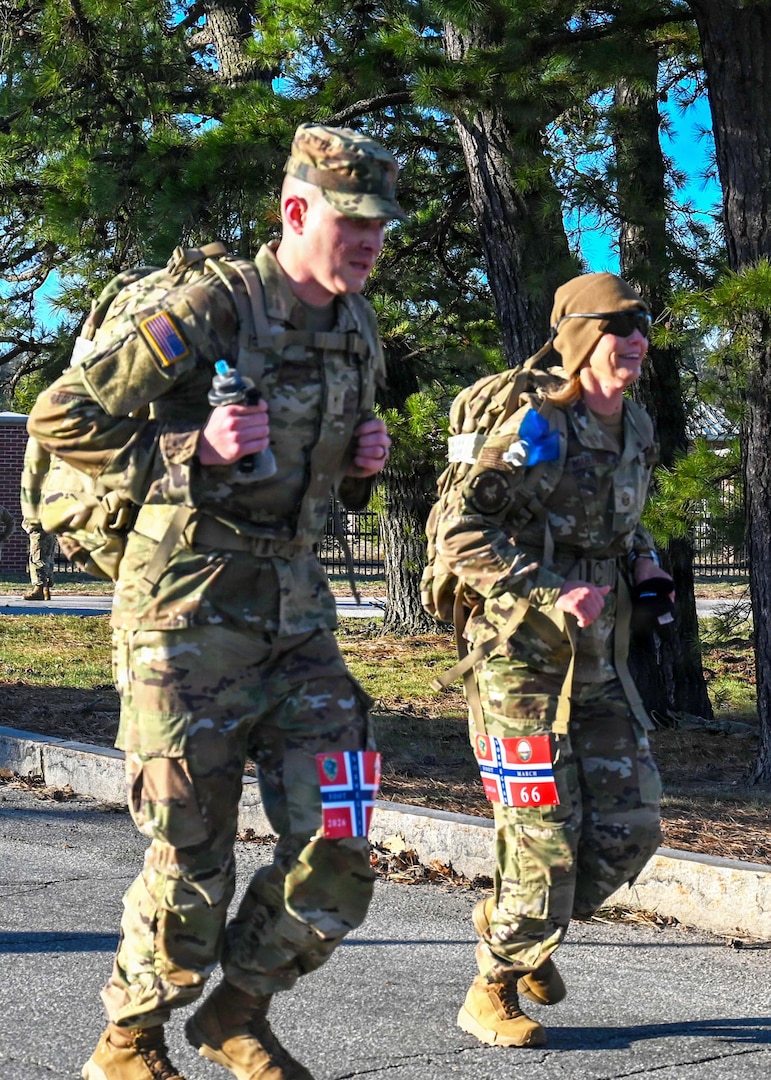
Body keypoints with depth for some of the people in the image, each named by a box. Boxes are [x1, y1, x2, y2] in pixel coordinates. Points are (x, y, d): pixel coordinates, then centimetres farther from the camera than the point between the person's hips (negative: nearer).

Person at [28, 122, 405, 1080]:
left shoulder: (358, 331, 11)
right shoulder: (210, 309, -12)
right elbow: (59, 418, -10)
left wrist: (363, 463, 4)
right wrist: (190, 453, -19)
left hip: (296, 606, 7)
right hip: (191, 606, -6)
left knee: (338, 847, 1)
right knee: (191, 863, 1)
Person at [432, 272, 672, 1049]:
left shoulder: (637, 429, 8)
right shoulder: (538, 428, -16)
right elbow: (459, 531, -21)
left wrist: (643, 562, 7)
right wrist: (547, 597, -24)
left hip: (600, 659, 7)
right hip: (524, 656, -7)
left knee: (629, 825, 6)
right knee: (545, 835, -4)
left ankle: (517, 928, 31)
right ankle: (492, 992, 18)